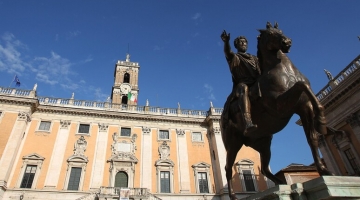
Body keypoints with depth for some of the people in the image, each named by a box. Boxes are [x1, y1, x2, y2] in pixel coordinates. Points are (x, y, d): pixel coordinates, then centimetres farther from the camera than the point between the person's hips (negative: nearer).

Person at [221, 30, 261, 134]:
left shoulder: (254, 58, 33)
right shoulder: (234, 57, 20)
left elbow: (260, 73, 20)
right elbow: (227, 51, -5)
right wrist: (226, 42, -27)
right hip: (241, 85, -6)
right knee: (244, 88, -39)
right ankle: (248, 123, -59)